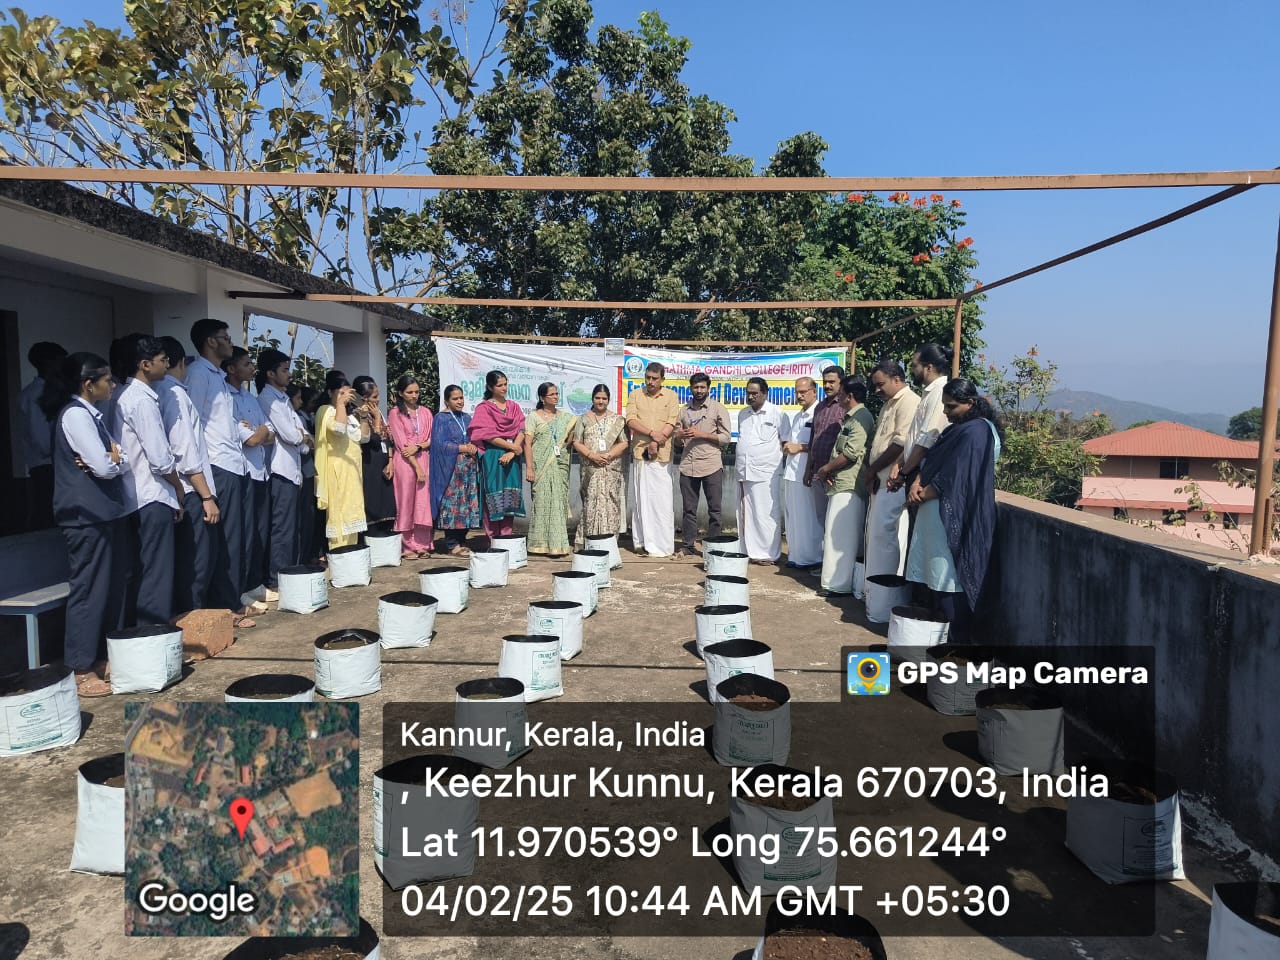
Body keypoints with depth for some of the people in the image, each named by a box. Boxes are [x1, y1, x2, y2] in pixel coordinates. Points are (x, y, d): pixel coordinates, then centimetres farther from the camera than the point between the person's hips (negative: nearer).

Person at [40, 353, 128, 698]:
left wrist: (114, 458, -9)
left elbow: (122, 461, 12)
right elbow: (104, 467, -19)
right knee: (88, 590, -4)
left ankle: (106, 659, 23)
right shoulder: (75, 414, -13)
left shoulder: (91, 413, 16)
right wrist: (115, 458, 2)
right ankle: (82, 670, 4)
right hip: (87, 515, -9)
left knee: (112, 587, 13)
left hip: (105, 512, 9)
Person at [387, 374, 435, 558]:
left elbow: (432, 438, 10)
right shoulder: (395, 413, 1)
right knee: (406, 502, -1)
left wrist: (418, 446, -11)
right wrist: (417, 467, -11)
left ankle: (422, 544, 7)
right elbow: (401, 442, -6)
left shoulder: (425, 412, 13)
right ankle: (407, 546, 4)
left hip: (424, 459, 4)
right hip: (404, 461, -4)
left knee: (423, 502, 2)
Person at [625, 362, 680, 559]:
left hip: (662, 454, -1)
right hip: (640, 453, 2)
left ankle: (663, 545, 0)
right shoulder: (635, 395, 10)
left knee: (663, 499, -3)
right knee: (641, 498, 3)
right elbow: (631, 420, -1)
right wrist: (652, 433, -13)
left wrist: (656, 443, -13)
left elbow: (671, 423, -2)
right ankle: (642, 542, 8)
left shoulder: (671, 396, 7)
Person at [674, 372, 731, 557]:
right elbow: (677, 441, 20)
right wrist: (680, 436, -4)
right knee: (689, 509, 7)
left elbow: (726, 437, -1)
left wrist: (702, 434, -11)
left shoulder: (718, 409, 4)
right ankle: (688, 546, 13)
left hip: (711, 465, -3)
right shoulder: (684, 410, 16)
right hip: (688, 466, 3)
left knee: (714, 508, 0)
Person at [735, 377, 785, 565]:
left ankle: (768, 554, 4)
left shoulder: (776, 413, -2)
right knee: (746, 515, 9)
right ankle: (748, 551, 17)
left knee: (766, 515, -4)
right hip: (744, 472, 6)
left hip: (766, 473, -6)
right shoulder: (742, 414, 15)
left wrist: (779, 457, -3)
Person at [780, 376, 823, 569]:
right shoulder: (793, 417, 20)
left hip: (808, 473, -8)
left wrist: (800, 447, -11)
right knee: (791, 516, 10)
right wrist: (786, 447, 8)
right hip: (791, 471, 8)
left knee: (808, 517, -4)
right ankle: (794, 555, 18)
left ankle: (810, 558, 4)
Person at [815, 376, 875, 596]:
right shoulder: (851, 418, 20)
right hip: (840, 484, 10)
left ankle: (839, 583, -2)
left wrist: (826, 469, -9)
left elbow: (851, 453, -20)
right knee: (835, 534, 13)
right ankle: (836, 580, 20)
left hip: (849, 486, -10)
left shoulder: (861, 417, -11)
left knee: (840, 536, -7)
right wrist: (827, 471, 8)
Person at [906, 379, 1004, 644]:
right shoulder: (956, 428, 16)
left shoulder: (976, 432, -16)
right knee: (938, 573, 12)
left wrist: (922, 495, -10)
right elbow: (931, 459, 13)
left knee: (950, 576, -5)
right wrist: (917, 482, -5)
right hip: (938, 512, 9)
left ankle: (959, 639, 4)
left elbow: (954, 478, -20)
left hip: (954, 516, -9)